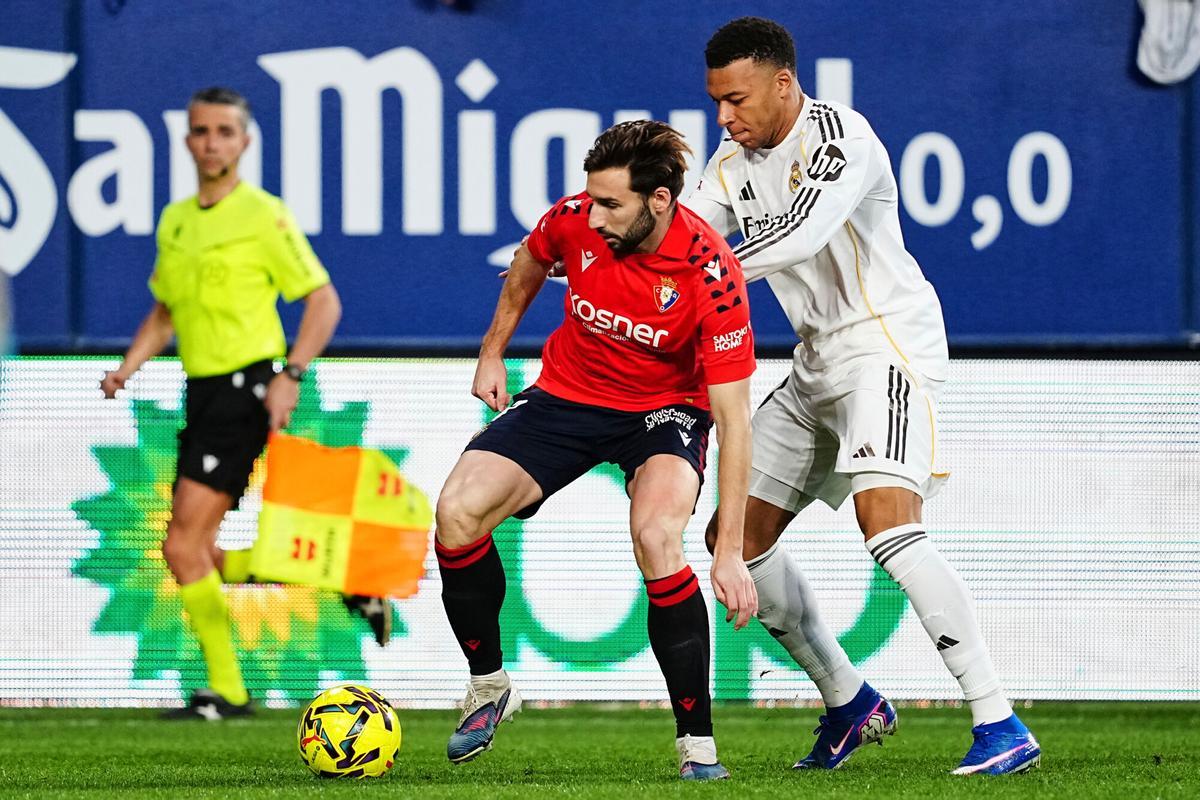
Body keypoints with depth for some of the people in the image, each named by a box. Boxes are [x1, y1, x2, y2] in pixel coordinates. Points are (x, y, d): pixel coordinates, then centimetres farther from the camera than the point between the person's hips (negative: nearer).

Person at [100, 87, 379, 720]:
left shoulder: (263, 216, -7)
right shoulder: (174, 221, 14)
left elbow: (324, 301, -6)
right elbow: (164, 310, 25)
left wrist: (290, 376, -17)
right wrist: (127, 368, 9)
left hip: (244, 391, -8)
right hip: (203, 394, 8)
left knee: (185, 545, -14)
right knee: (196, 555, 7)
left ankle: (225, 691, -5)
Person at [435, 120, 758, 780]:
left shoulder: (712, 277, -29)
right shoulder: (574, 220, -19)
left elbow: (733, 419, -27)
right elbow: (529, 265, 10)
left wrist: (729, 551, -30)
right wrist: (493, 353, 15)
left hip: (663, 410, -4)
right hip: (565, 396, 4)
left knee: (656, 535, -33)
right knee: (457, 512, -18)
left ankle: (697, 744, -23)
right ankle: (488, 686, 8)